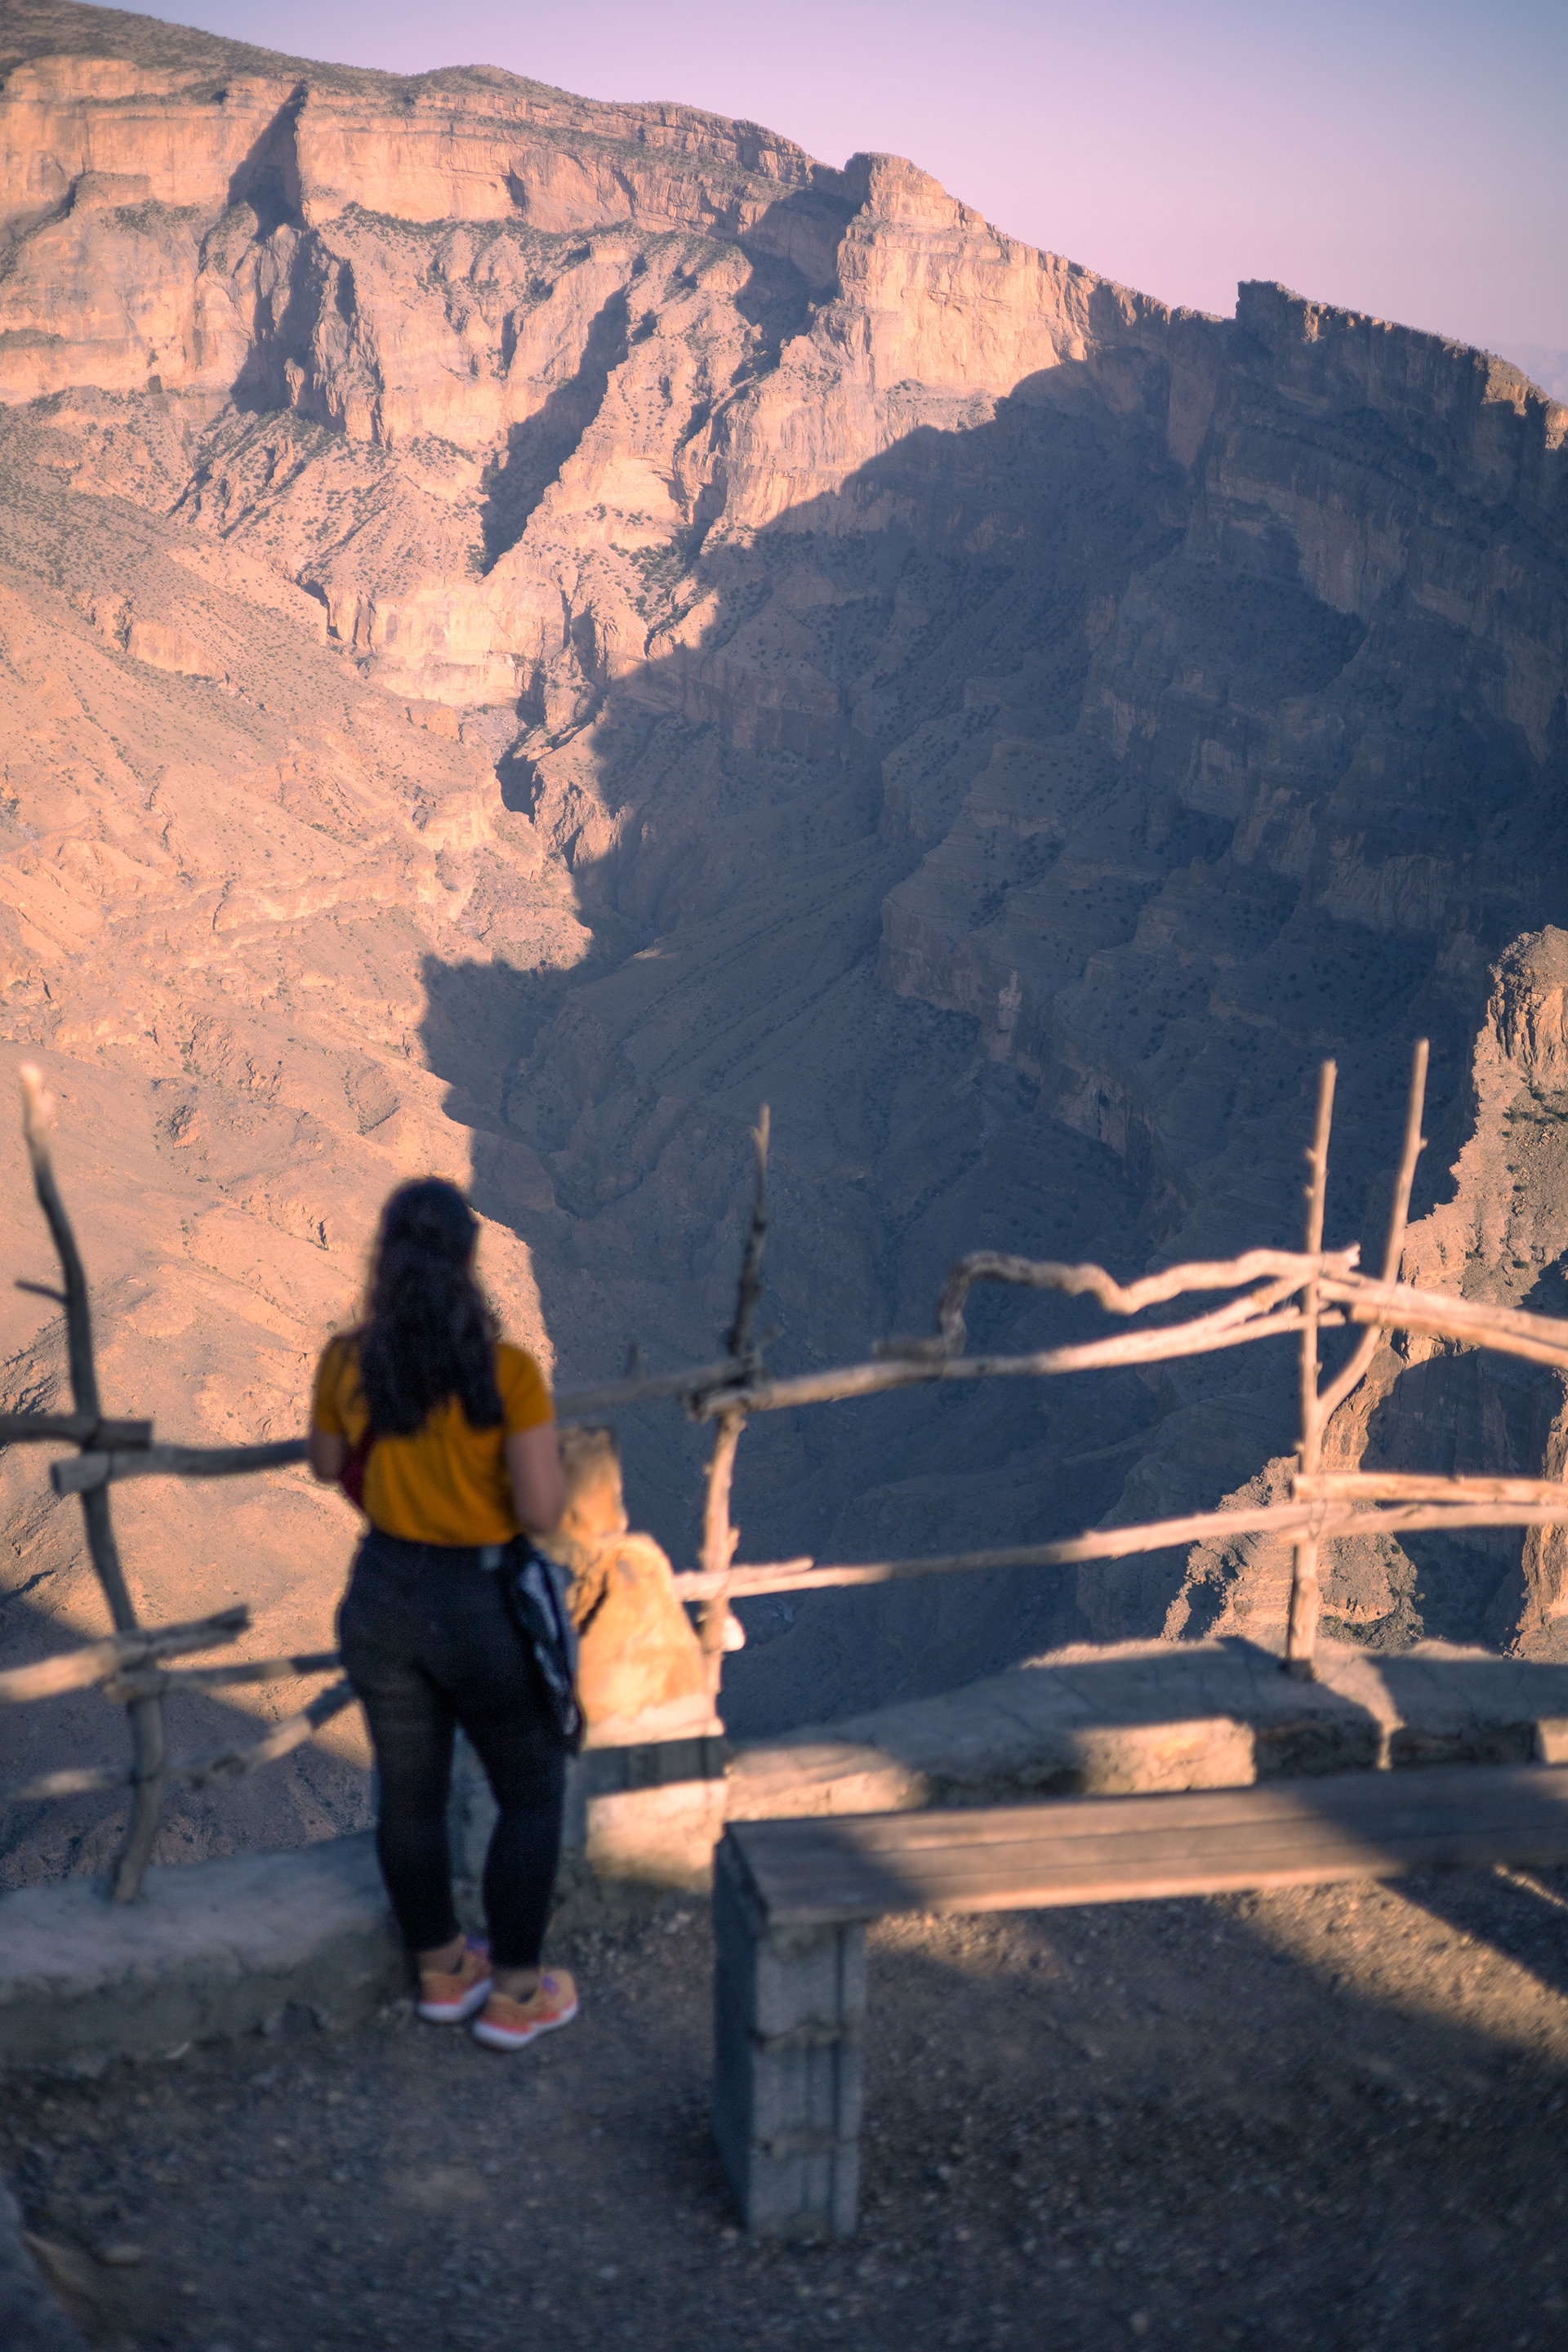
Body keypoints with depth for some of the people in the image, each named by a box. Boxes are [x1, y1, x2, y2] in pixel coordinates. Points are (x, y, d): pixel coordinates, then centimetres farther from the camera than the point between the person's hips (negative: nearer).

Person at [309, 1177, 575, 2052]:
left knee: (411, 1792, 21)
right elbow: (543, 1510, -20)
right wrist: (552, 1454, 0)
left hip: (384, 1596, 4)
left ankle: (442, 1970, 40)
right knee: (533, 1791, 18)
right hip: (485, 1609, -4)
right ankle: (514, 1994, 25)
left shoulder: (347, 1361, -11)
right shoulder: (510, 1372, -23)